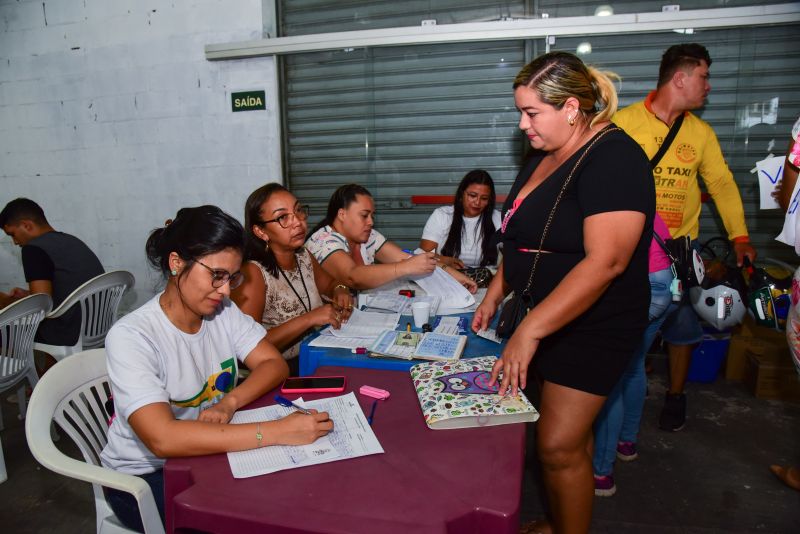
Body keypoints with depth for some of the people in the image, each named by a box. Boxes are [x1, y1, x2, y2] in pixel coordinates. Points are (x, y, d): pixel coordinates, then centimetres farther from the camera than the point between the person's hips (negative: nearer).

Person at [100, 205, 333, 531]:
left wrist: (230, 402, -27)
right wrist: (277, 431, -41)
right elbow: (162, 439, -36)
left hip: (208, 451, 5)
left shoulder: (223, 311, -7)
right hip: (145, 478, -5)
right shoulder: (130, 336, -26)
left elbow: (274, 365, -7)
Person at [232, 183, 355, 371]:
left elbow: (329, 283, 23)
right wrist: (308, 319, -25)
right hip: (280, 371, -7)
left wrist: (340, 290, 0)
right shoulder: (252, 273, -17)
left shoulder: (303, 256, 3)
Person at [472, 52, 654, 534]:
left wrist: (529, 331, -30)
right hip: (546, 318, 8)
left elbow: (605, 262, -29)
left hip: (593, 326, -7)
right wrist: (494, 296, 11)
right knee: (568, 432, 18)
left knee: (560, 446, -2)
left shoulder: (614, 159, -19)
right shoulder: (544, 156, 8)